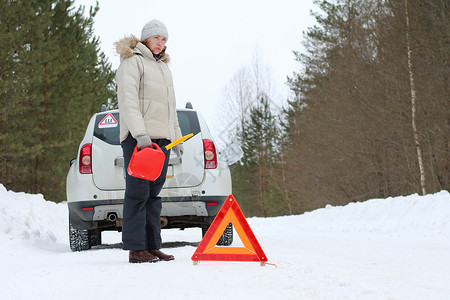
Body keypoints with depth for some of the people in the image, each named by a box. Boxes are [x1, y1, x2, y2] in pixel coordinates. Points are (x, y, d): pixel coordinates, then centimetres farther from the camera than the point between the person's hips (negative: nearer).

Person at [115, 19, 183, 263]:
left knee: (154, 194, 7)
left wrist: (176, 137, 23)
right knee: (138, 192, -9)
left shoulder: (164, 68, 25)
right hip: (138, 138, -8)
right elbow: (128, 100, -13)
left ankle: (153, 246, 8)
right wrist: (140, 133, -23)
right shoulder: (132, 62, -1)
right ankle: (136, 249, -9)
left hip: (161, 139, 8)